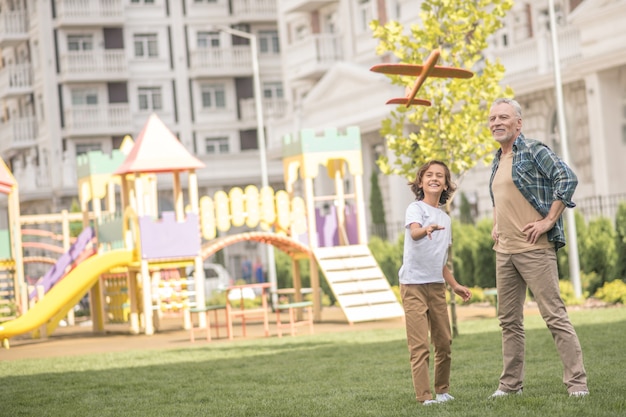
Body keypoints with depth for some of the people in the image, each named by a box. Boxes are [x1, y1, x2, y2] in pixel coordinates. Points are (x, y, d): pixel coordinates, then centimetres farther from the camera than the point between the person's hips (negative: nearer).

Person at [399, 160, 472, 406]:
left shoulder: (445, 219, 16)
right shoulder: (416, 208, -6)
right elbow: (414, 232, -30)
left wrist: (454, 285, 21)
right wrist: (426, 230, -51)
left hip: (436, 285, 7)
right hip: (413, 284, -7)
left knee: (444, 342, 10)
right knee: (420, 345, -9)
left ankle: (442, 390, 23)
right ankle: (424, 396, -9)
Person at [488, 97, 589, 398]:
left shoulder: (533, 152, -8)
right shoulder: (497, 161, 16)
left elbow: (567, 178, -20)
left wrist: (549, 220, -20)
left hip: (534, 249, -8)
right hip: (504, 251, 8)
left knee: (555, 316, -8)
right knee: (509, 321, 11)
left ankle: (577, 383, -6)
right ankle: (511, 383, 19)